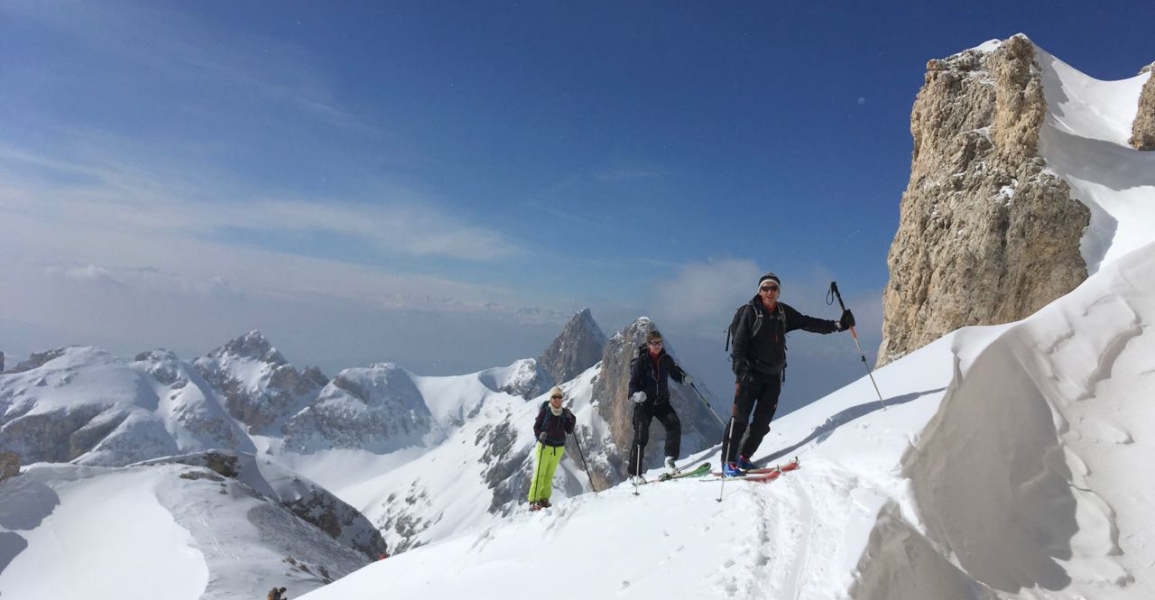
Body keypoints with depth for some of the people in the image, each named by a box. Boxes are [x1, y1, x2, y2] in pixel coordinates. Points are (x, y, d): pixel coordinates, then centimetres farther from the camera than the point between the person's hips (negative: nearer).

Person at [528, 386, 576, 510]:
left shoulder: (564, 412, 5)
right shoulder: (544, 411, -6)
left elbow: (569, 430, 6)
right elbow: (536, 426, -2)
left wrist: (571, 419, -9)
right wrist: (540, 435, -21)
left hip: (559, 448, 4)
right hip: (545, 446, -4)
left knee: (549, 475, 10)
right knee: (540, 474, -7)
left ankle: (544, 499, 17)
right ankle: (533, 501, -5)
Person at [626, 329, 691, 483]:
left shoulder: (666, 359, 3)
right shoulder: (641, 361, -9)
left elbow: (675, 372, 15)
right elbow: (633, 383, -8)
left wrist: (685, 378, -7)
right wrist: (636, 394, -29)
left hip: (662, 401, 4)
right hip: (644, 403, -4)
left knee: (674, 424, -18)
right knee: (641, 436, -5)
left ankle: (670, 459, 0)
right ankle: (634, 473, 7)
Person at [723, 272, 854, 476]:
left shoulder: (784, 312, 9)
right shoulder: (750, 311, -6)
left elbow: (808, 323, 9)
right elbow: (739, 342, -12)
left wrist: (838, 325, 1)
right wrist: (739, 366, -25)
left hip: (773, 375, 6)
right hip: (751, 373, -5)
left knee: (763, 420, 4)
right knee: (740, 417, -10)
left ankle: (743, 457, 16)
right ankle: (728, 461, -6)